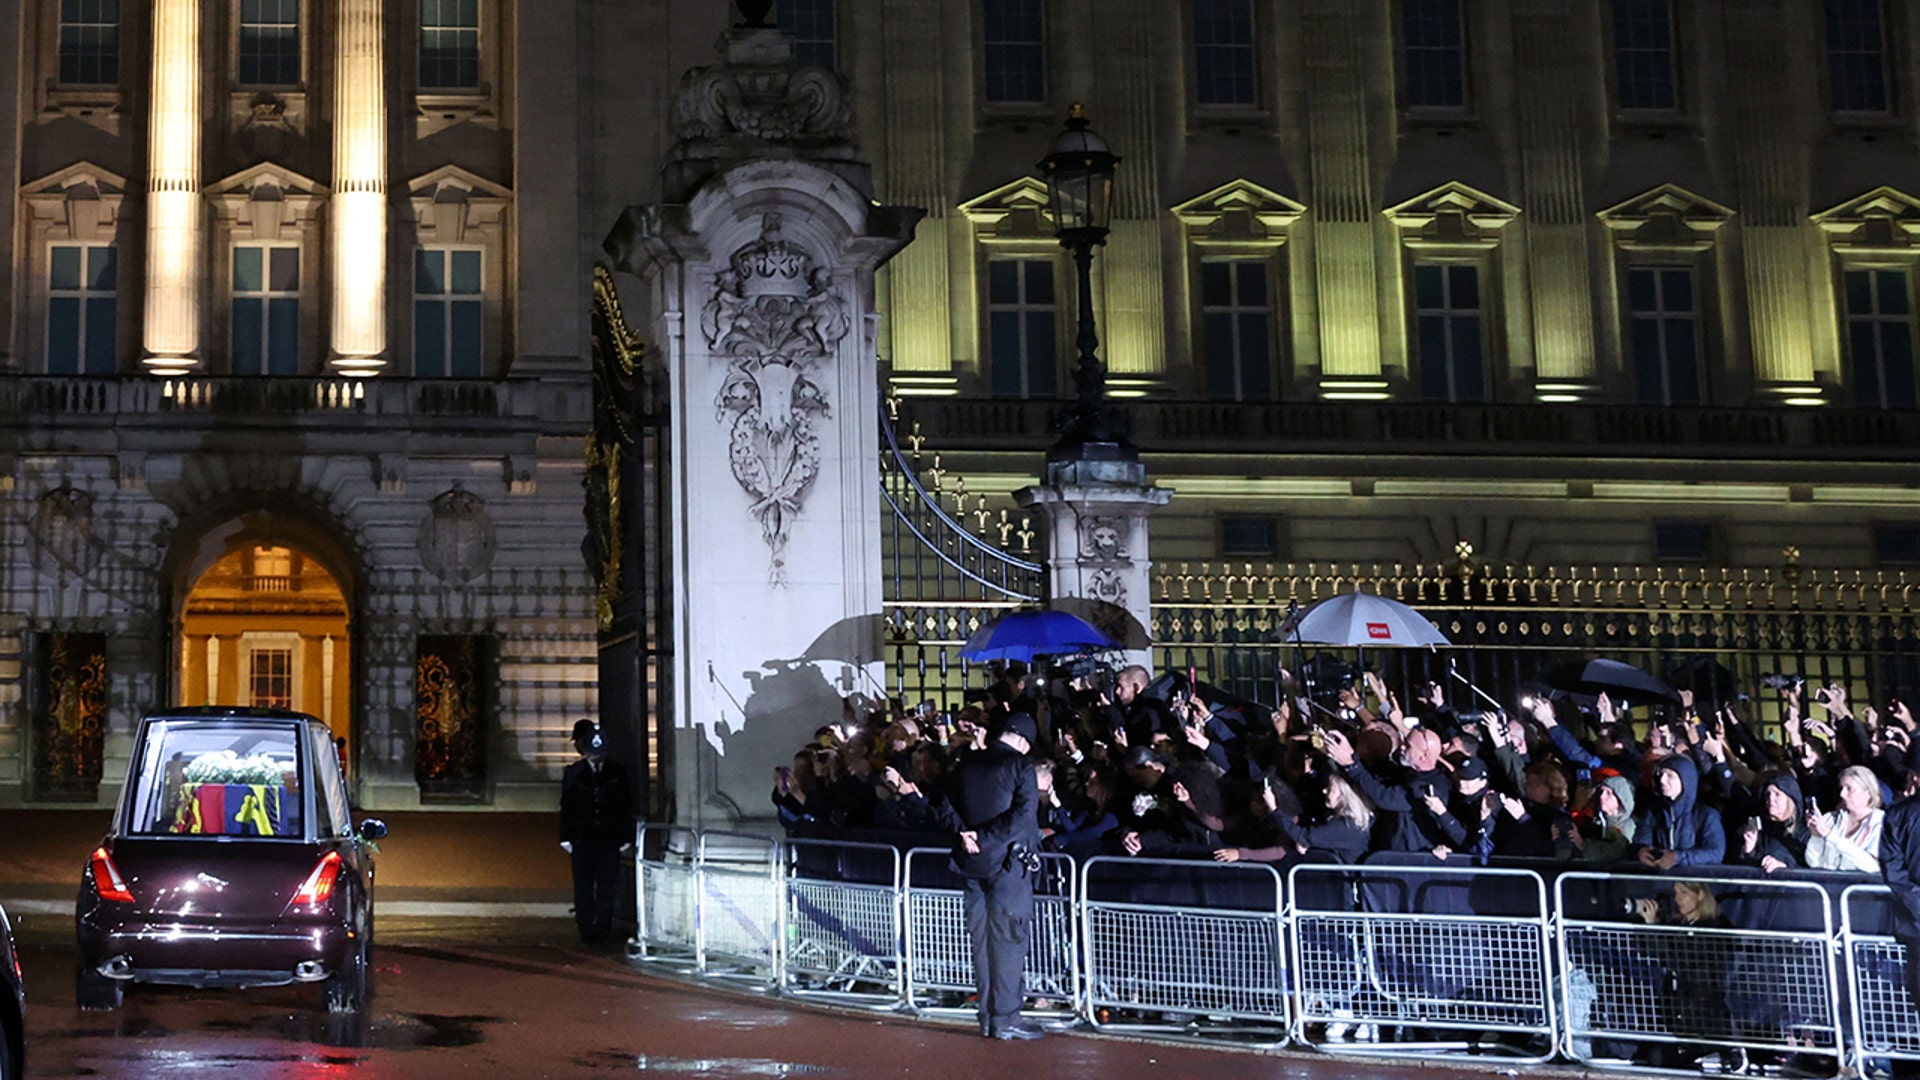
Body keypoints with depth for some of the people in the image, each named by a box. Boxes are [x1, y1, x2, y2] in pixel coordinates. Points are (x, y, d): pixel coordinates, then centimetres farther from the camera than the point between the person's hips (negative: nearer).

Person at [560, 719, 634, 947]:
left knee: (607, 886, -1)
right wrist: (566, 838, -1)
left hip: (609, 840, 0)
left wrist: (625, 837, 2)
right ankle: (586, 931, 7)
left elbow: (626, 807, 7)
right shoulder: (573, 773, 3)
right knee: (583, 886, 2)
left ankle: (602, 930, 5)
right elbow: (566, 807, 4)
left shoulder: (617, 772, 5)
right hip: (582, 839, 0)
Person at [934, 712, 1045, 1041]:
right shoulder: (1019, 765, -8)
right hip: (1007, 863, -6)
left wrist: (964, 832, -6)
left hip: (971, 863, 6)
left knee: (982, 938, 10)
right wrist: (986, 837, -16)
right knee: (1009, 939, -2)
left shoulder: (968, 764, 10)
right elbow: (1024, 814, -19)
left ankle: (988, 1017, 15)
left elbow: (947, 809, 8)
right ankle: (1005, 1017, -2)